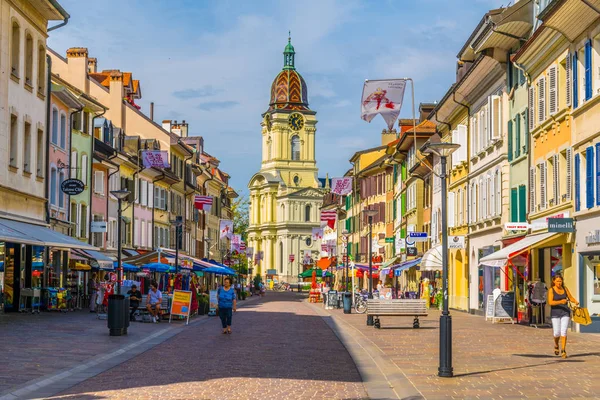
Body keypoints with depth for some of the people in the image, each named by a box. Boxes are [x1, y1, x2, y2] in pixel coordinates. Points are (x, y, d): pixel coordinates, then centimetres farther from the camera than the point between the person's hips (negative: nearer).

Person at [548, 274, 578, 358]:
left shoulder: (565, 289, 6)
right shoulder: (551, 290, -6)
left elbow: (571, 298, 13)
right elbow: (550, 302, -16)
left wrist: (575, 302, -10)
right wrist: (560, 302, -31)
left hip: (565, 312, 2)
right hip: (555, 313, -2)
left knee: (563, 332, -10)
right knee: (557, 333, -4)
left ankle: (563, 351, -6)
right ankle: (556, 345, 28)